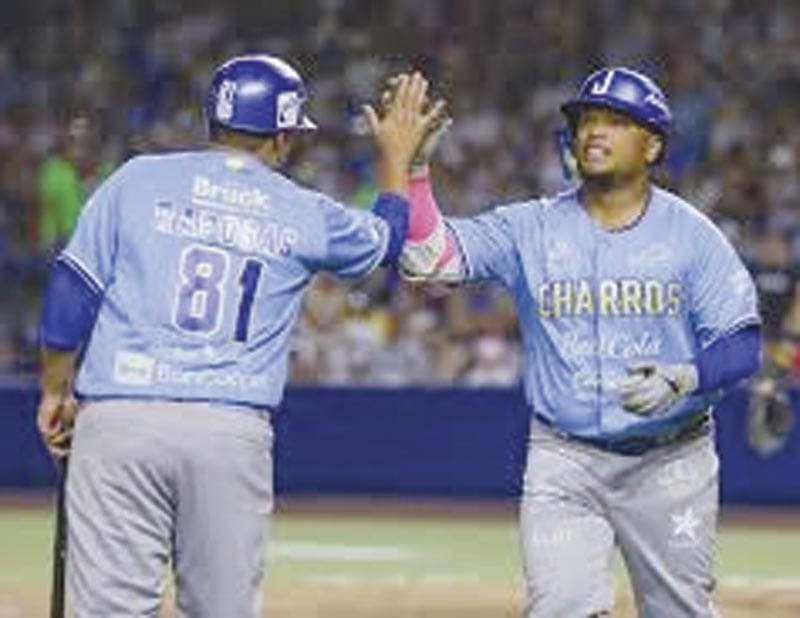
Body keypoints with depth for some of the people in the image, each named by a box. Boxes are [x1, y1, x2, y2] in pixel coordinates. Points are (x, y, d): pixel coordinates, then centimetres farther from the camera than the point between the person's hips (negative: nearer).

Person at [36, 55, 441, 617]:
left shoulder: (137, 180, 7)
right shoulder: (305, 215, 9)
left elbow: (71, 293, 5)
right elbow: (386, 237, 29)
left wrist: (55, 391, 17)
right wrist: (397, 156, 46)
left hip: (117, 419, 0)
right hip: (235, 430, 1)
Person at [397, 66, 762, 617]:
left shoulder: (690, 233, -1)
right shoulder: (531, 229, 2)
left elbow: (742, 344, -5)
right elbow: (432, 255, -8)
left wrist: (681, 379, -23)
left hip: (670, 462, 0)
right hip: (563, 462, 0)